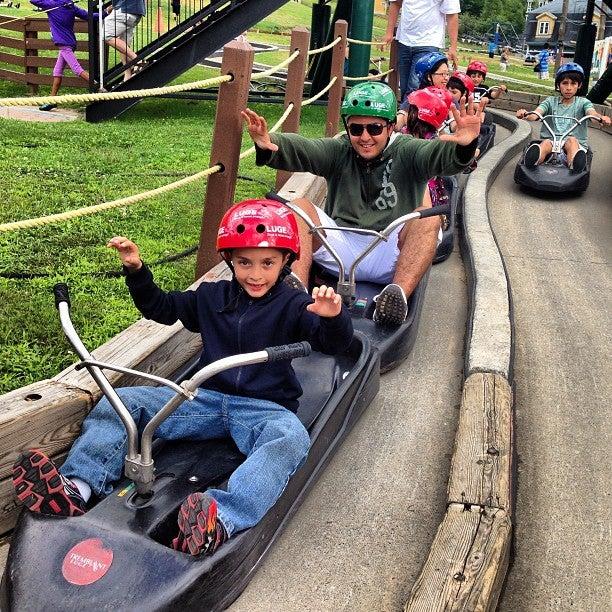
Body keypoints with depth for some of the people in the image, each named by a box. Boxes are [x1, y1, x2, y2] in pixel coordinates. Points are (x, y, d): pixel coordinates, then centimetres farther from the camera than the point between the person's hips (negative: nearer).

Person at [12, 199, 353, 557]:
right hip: (207, 400, 5)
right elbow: (162, 308, 24)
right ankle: (76, 487, -25)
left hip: (265, 408, -4)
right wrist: (136, 271, 9)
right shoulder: (212, 296, 11)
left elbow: (335, 344, -15)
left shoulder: (293, 305, -2)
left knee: (290, 437, -40)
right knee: (121, 401, -8)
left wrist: (333, 318, -38)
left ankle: (222, 520, -61)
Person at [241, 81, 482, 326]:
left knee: (428, 218, -26)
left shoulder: (406, 153, 4)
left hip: (391, 254, -1)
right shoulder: (338, 152, 9)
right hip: (342, 246, 2)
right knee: (299, 207, -17)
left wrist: (463, 146, -43)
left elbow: (439, 154, -19)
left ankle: (398, 293, -41)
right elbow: (299, 149, -11)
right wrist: (267, 145, -34)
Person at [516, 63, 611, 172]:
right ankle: (534, 159, -68)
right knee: (546, 143, -34)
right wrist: (526, 115, -32)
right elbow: (536, 114, -6)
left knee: (571, 140, -35)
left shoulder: (582, 102, 12)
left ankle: (574, 165, -67)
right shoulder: (551, 101, 13)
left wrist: (601, 117, -36)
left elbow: (591, 112, -10)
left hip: (576, 142, 0)